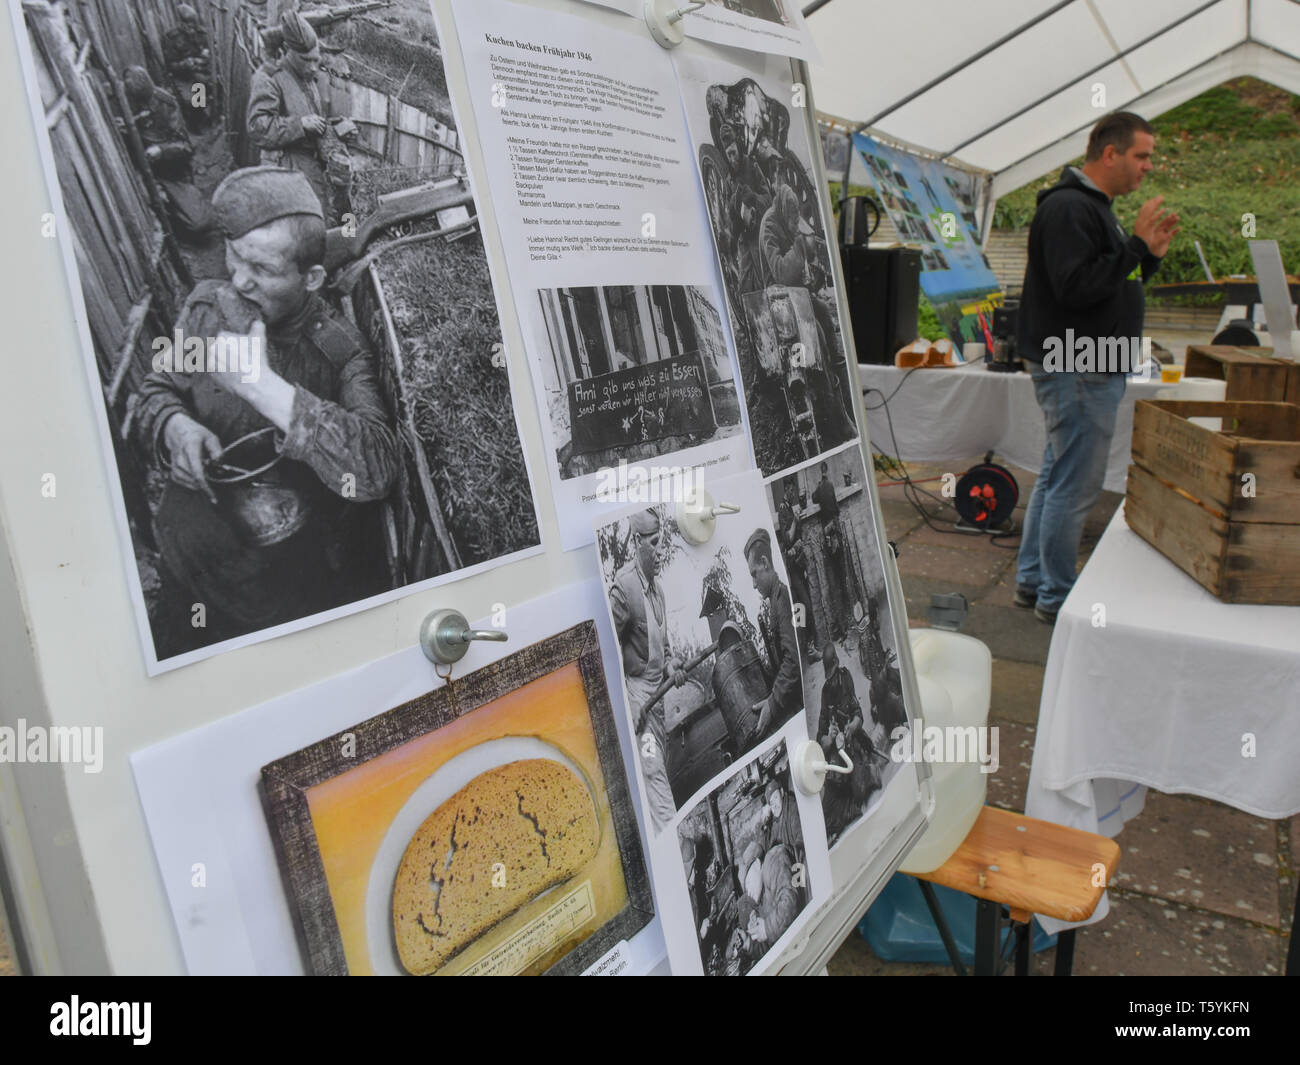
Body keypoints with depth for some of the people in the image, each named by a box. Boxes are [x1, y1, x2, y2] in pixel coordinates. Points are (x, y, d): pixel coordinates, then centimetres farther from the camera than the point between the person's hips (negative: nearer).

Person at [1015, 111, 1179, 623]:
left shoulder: (1093, 207, 19)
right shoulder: (1068, 208, -15)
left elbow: (1111, 285, 23)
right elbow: (1075, 287, -25)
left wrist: (1150, 254, 8)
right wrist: (1136, 245, -18)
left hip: (1090, 369, 11)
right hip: (1077, 371, -11)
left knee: (1056, 478, 15)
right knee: (1076, 487, -5)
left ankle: (1032, 581, 25)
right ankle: (1057, 597, 6)